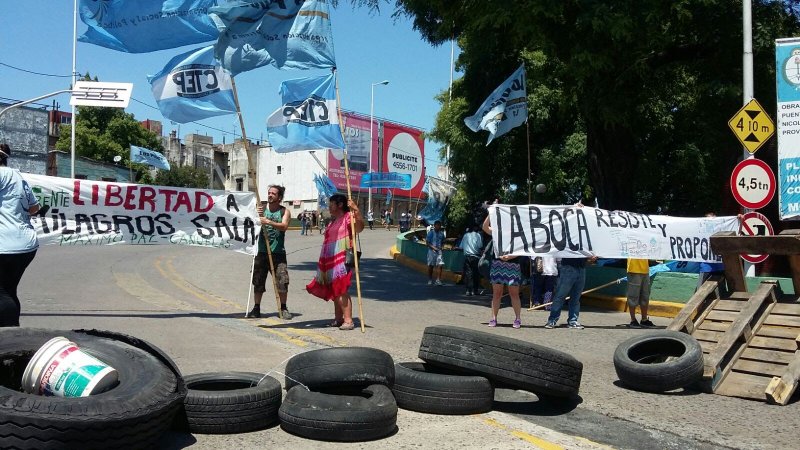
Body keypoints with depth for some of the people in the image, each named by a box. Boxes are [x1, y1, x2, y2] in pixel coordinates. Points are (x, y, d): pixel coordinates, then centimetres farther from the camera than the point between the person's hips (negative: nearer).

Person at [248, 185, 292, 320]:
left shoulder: (284, 211, 0)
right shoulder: (263, 209, 7)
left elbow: (284, 226, -18)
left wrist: (269, 222, -33)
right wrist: (258, 216, -26)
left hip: (278, 252, -2)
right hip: (262, 251, 3)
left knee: (282, 281, -6)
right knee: (258, 281, 8)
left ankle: (283, 309, 8)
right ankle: (256, 308, 19)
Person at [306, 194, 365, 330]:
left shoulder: (348, 217, -8)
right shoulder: (334, 220, 21)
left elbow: (360, 227, -29)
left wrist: (356, 210, -42)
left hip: (342, 260, -10)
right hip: (331, 261, 10)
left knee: (341, 291, -14)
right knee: (334, 291, 13)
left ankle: (348, 320, -14)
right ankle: (338, 318, 20)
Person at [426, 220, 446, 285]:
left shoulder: (441, 233, 9)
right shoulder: (431, 232, -4)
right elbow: (427, 243, -4)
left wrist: (441, 246, 1)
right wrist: (433, 247, -16)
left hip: (439, 251, 3)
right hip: (431, 251, -3)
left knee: (440, 265, -10)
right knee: (430, 265, 5)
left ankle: (438, 280, -10)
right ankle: (430, 280, 19)